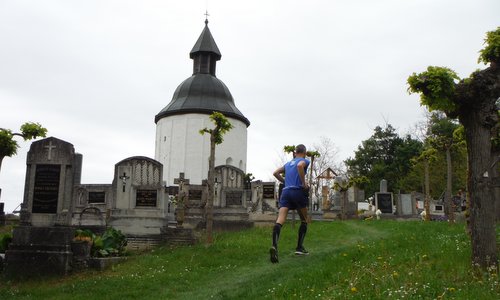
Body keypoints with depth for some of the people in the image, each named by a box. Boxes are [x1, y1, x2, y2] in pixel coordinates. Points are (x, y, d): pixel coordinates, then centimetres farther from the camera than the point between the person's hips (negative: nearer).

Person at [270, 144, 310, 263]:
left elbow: (275, 173, 21)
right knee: (304, 221, 17)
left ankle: (274, 245, -36)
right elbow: (300, 165, -17)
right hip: (298, 191, -4)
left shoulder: (288, 163, 24)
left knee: (280, 220, -13)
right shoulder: (305, 161, 6)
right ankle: (299, 247, 13)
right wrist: (304, 183, -12)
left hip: (286, 191, 4)